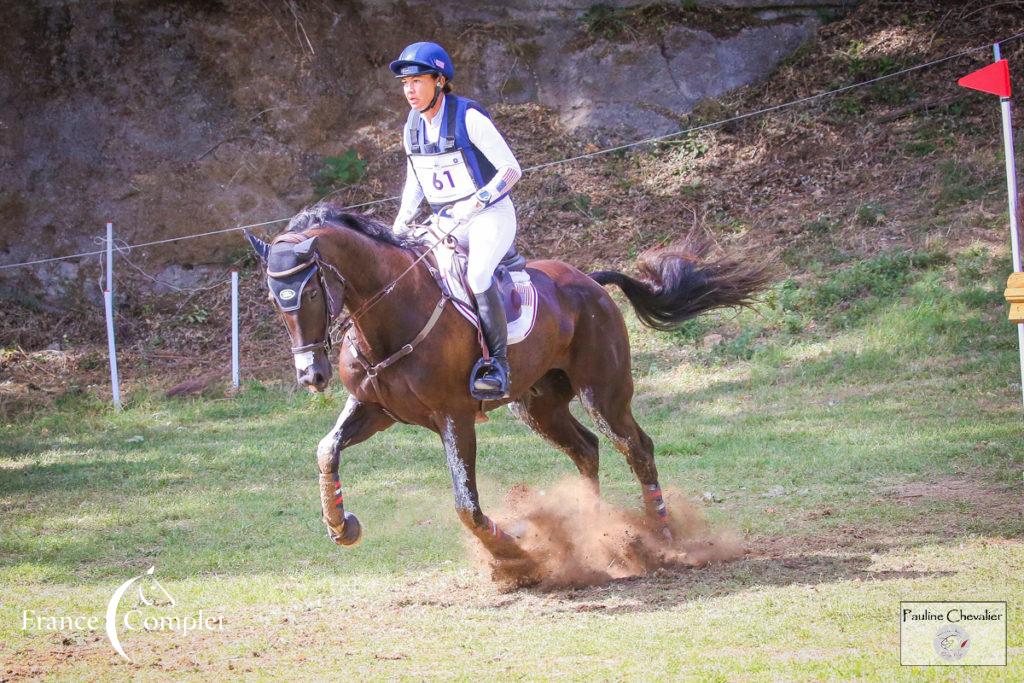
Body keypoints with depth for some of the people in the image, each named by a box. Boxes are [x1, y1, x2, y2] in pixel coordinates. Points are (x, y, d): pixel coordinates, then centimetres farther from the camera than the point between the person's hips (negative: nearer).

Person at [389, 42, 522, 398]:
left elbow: (511, 169, -15)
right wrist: (401, 222, 4)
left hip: (491, 216, -7)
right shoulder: (413, 127, 5)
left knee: (478, 275, -32)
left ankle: (498, 364, -26)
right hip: (448, 222, 7)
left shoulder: (468, 117, -16)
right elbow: (414, 182, 18)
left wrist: (480, 200, -28)